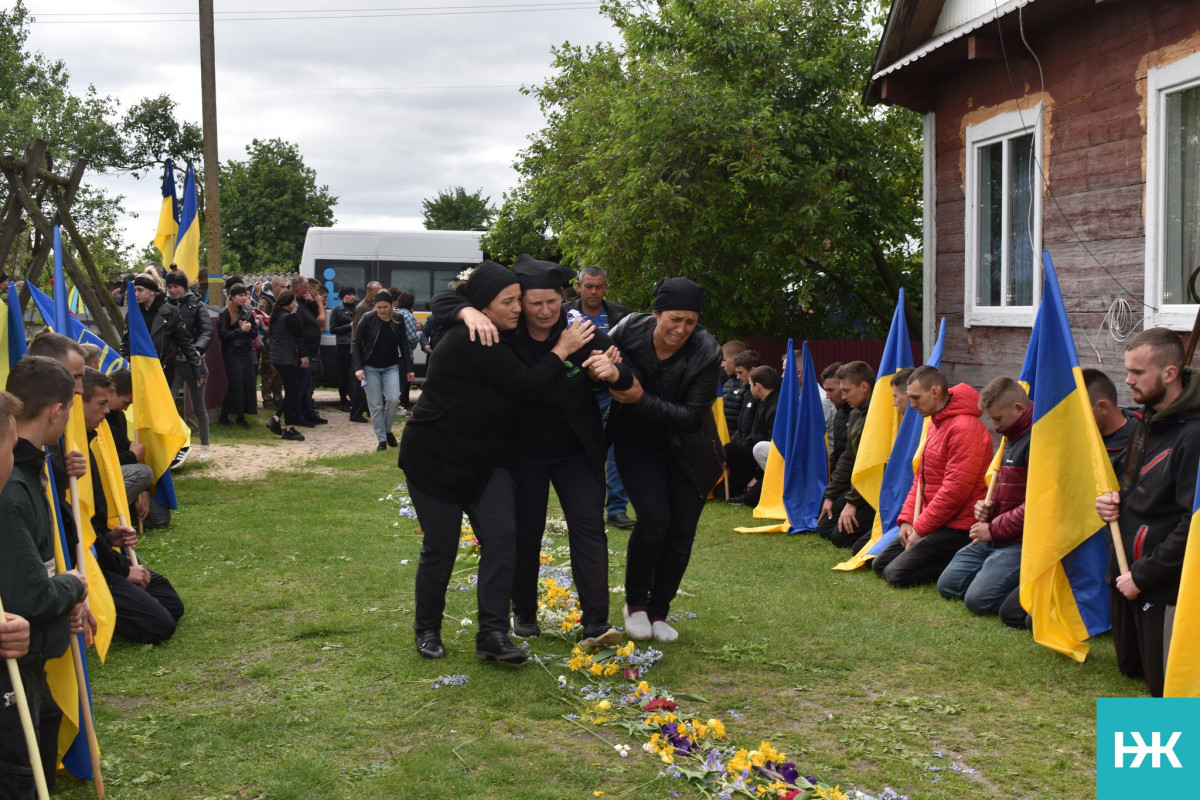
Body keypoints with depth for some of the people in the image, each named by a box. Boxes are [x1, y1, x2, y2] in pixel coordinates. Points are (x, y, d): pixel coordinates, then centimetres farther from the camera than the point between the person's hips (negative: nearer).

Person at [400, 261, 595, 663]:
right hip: (435, 460, -8)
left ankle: (492, 635, -7)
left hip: (485, 460, 8)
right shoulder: (470, 341, -23)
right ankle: (427, 630, 24)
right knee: (441, 547, 2)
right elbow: (525, 385, -24)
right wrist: (562, 349, -13)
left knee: (501, 535, -8)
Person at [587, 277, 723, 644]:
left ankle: (658, 612, 20)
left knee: (682, 529, 0)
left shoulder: (706, 353, -21)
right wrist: (606, 371, -29)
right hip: (637, 444, -1)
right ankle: (635, 602, 7)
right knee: (653, 518, -17)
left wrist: (641, 400, -32)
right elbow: (595, 359, -4)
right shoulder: (629, 331, -19)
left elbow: (692, 416, -21)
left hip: (687, 453, 1)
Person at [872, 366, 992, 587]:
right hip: (932, 522, 11)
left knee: (897, 574, -18)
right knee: (880, 564, 9)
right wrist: (907, 519, 5)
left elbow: (955, 490, -22)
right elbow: (921, 478, 18)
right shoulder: (935, 423, 14)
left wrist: (920, 528, -15)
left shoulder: (964, 428, -19)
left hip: (957, 527, -10)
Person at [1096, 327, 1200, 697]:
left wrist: (1142, 574, -19)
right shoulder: (1145, 422, 9)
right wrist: (1114, 499, 2)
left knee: (1167, 690, -4)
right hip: (1129, 573, 9)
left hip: (1166, 586, -9)